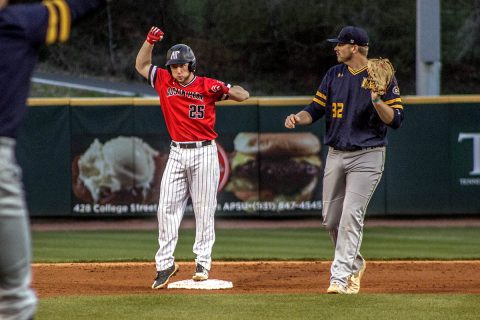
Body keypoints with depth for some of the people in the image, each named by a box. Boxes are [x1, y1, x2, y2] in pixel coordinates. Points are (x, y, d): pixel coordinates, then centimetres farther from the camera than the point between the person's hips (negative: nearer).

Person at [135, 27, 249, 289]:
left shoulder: (207, 86, -5)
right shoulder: (164, 81, 4)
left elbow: (243, 95, -6)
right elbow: (141, 65, 14)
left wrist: (226, 90, -28)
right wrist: (150, 41, -2)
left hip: (204, 152, -3)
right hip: (177, 153, 3)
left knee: (204, 209, 0)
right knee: (167, 208, -3)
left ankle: (203, 262, 7)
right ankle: (165, 263, 0)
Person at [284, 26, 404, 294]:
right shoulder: (334, 74, 9)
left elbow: (396, 120, -10)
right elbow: (316, 109, 11)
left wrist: (377, 101, -28)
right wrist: (298, 118, -10)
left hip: (367, 156, -6)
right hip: (336, 155, 6)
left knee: (351, 215, -15)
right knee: (331, 219, 9)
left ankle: (340, 277, -15)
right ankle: (354, 263, 32)